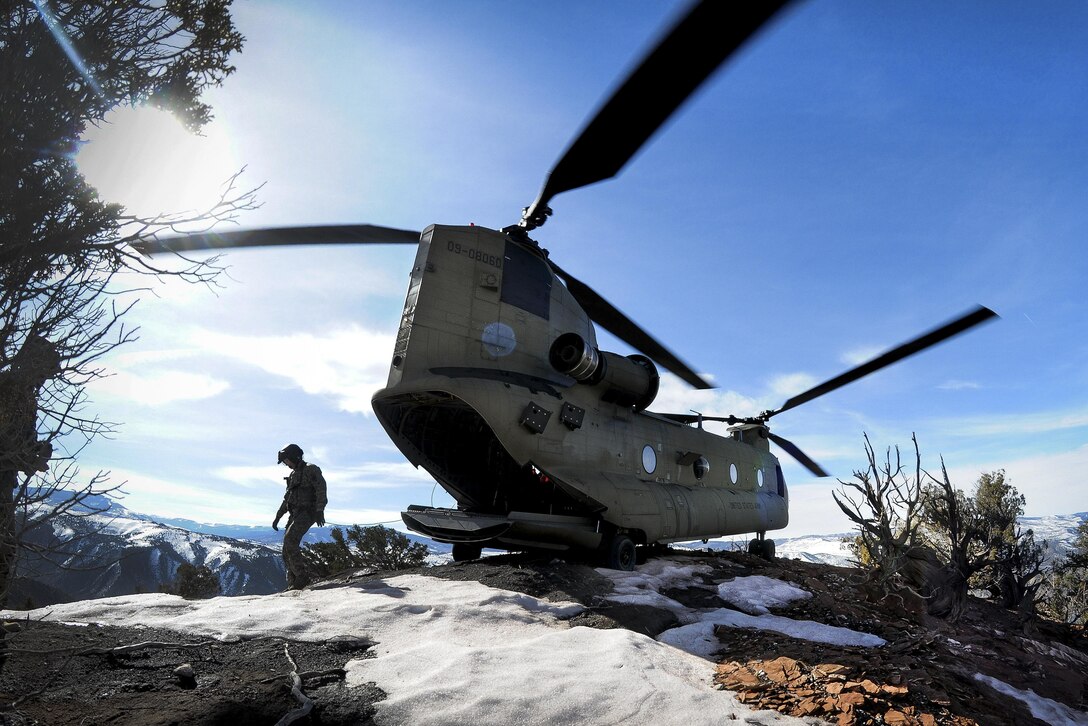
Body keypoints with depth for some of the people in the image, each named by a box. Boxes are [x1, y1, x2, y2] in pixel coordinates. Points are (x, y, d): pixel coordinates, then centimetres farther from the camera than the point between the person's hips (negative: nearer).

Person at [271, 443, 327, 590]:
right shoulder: (293, 475, 23)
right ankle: (294, 583, 4)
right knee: (287, 549, 1)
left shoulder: (311, 470, -4)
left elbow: (321, 489, -16)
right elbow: (287, 499, 30)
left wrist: (319, 511, -26)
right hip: (295, 514, 9)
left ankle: (302, 576, -18)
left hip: (307, 513, -9)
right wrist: (278, 517, 26)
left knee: (289, 540, -22)